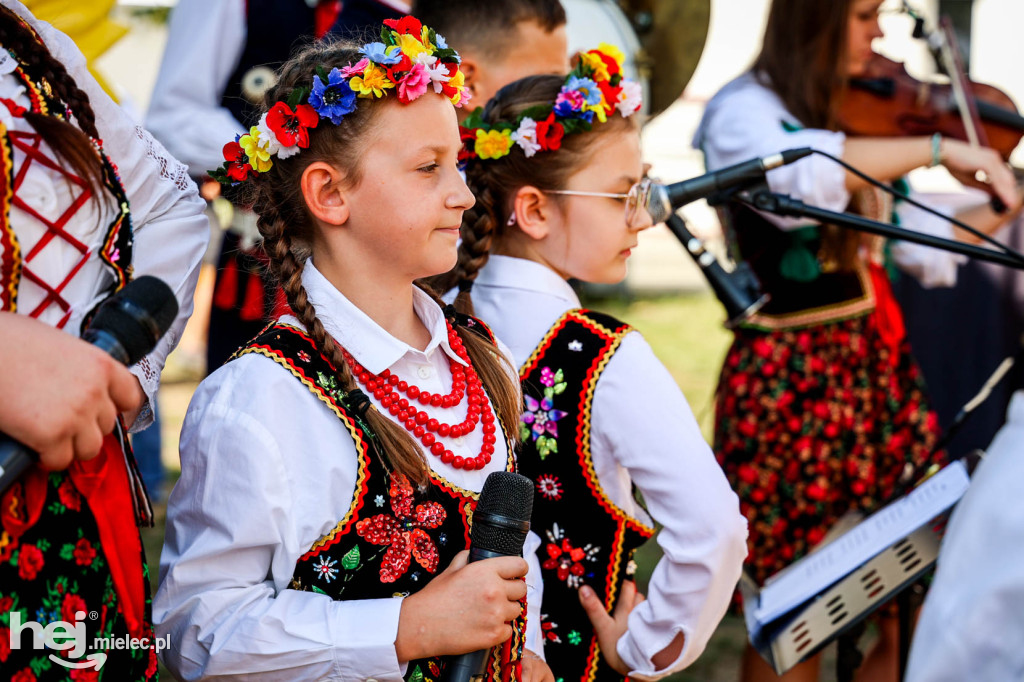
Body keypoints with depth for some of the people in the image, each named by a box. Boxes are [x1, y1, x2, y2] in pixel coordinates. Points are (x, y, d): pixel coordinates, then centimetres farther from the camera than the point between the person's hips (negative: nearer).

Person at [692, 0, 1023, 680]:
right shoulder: (744, 110, -9)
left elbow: (922, 245, 15)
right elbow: (798, 173, -33)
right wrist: (939, 148, -31)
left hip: (880, 364, 7)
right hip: (793, 383, -7)